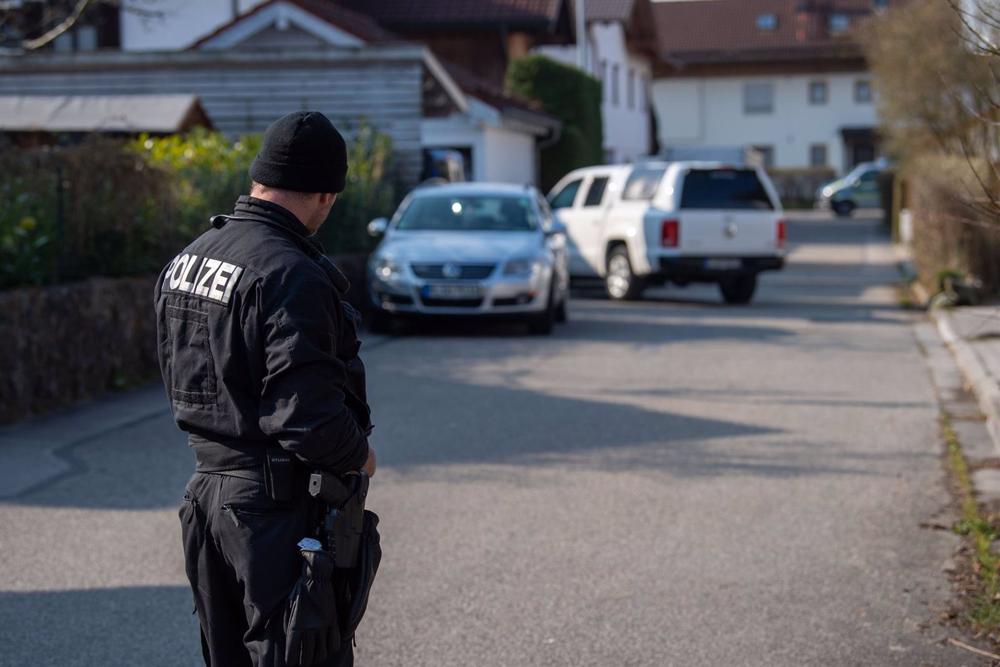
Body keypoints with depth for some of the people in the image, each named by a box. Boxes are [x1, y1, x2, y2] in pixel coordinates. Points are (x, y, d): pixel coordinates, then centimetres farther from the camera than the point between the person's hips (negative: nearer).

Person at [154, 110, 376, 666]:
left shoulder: (185, 260, 8)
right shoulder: (290, 276, -21)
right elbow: (306, 412, -26)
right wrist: (360, 455, -8)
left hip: (208, 488, 9)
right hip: (283, 503, -9)